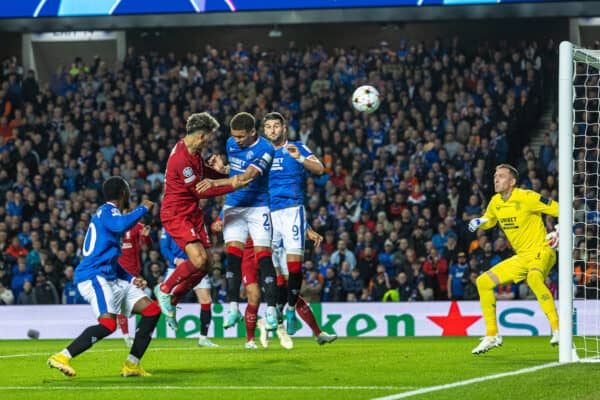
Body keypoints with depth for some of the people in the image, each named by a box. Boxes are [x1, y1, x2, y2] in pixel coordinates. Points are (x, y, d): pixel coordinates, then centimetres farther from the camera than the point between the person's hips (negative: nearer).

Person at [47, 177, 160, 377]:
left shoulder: (108, 213, 25)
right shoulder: (107, 211, -4)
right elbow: (121, 225, -29)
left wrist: (131, 279, 20)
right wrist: (143, 209, -13)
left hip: (111, 278, 10)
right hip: (94, 276, -10)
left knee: (151, 310, 5)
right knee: (108, 324, -29)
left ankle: (132, 365, 6)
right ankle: (62, 357, -25)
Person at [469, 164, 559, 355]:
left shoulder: (526, 197, -15)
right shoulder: (496, 202, 7)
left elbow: (559, 210, -13)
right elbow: (489, 221, 28)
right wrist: (478, 222, 5)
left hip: (541, 252, -8)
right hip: (521, 258, 8)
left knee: (534, 277, -41)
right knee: (483, 282, 4)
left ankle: (557, 329, -41)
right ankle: (492, 336, 12)